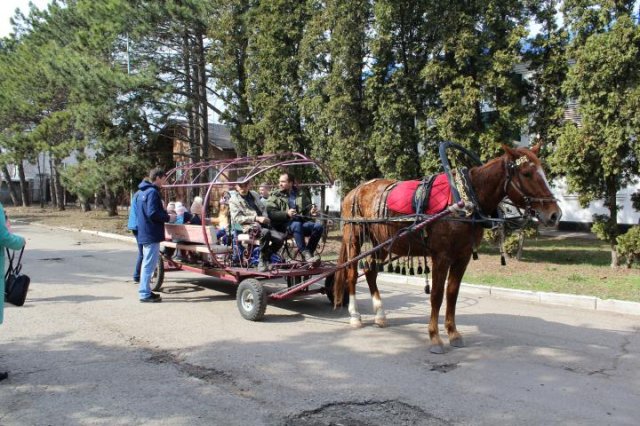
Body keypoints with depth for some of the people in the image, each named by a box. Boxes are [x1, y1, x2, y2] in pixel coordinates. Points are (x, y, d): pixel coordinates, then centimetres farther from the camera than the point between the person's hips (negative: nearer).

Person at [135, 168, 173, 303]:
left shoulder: (143, 192, 16)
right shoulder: (152, 192, -15)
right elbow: (153, 214, -24)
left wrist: (165, 213, 15)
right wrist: (168, 217, -11)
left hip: (145, 233, 10)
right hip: (152, 234, -10)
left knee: (147, 263, 16)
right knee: (149, 264, -5)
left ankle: (144, 291, 24)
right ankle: (145, 293, 0)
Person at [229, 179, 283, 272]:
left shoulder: (254, 194, 24)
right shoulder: (234, 200, 5)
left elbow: (263, 209, 28)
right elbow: (237, 218, -6)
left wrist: (265, 218, 4)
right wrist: (256, 218, -15)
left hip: (262, 225, 6)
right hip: (248, 227, -5)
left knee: (279, 238, -21)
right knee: (265, 232, -37)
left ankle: (266, 258, 2)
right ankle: (262, 262, -24)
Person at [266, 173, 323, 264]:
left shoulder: (301, 194, 21)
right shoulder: (274, 196, 9)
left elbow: (308, 207, 22)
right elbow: (271, 213, -4)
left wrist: (312, 211, -4)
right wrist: (286, 214, -21)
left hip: (302, 222, 4)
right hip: (284, 224, -4)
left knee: (318, 226, -24)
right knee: (297, 225, -38)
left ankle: (309, 253, -19)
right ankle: (306, 254, -39)